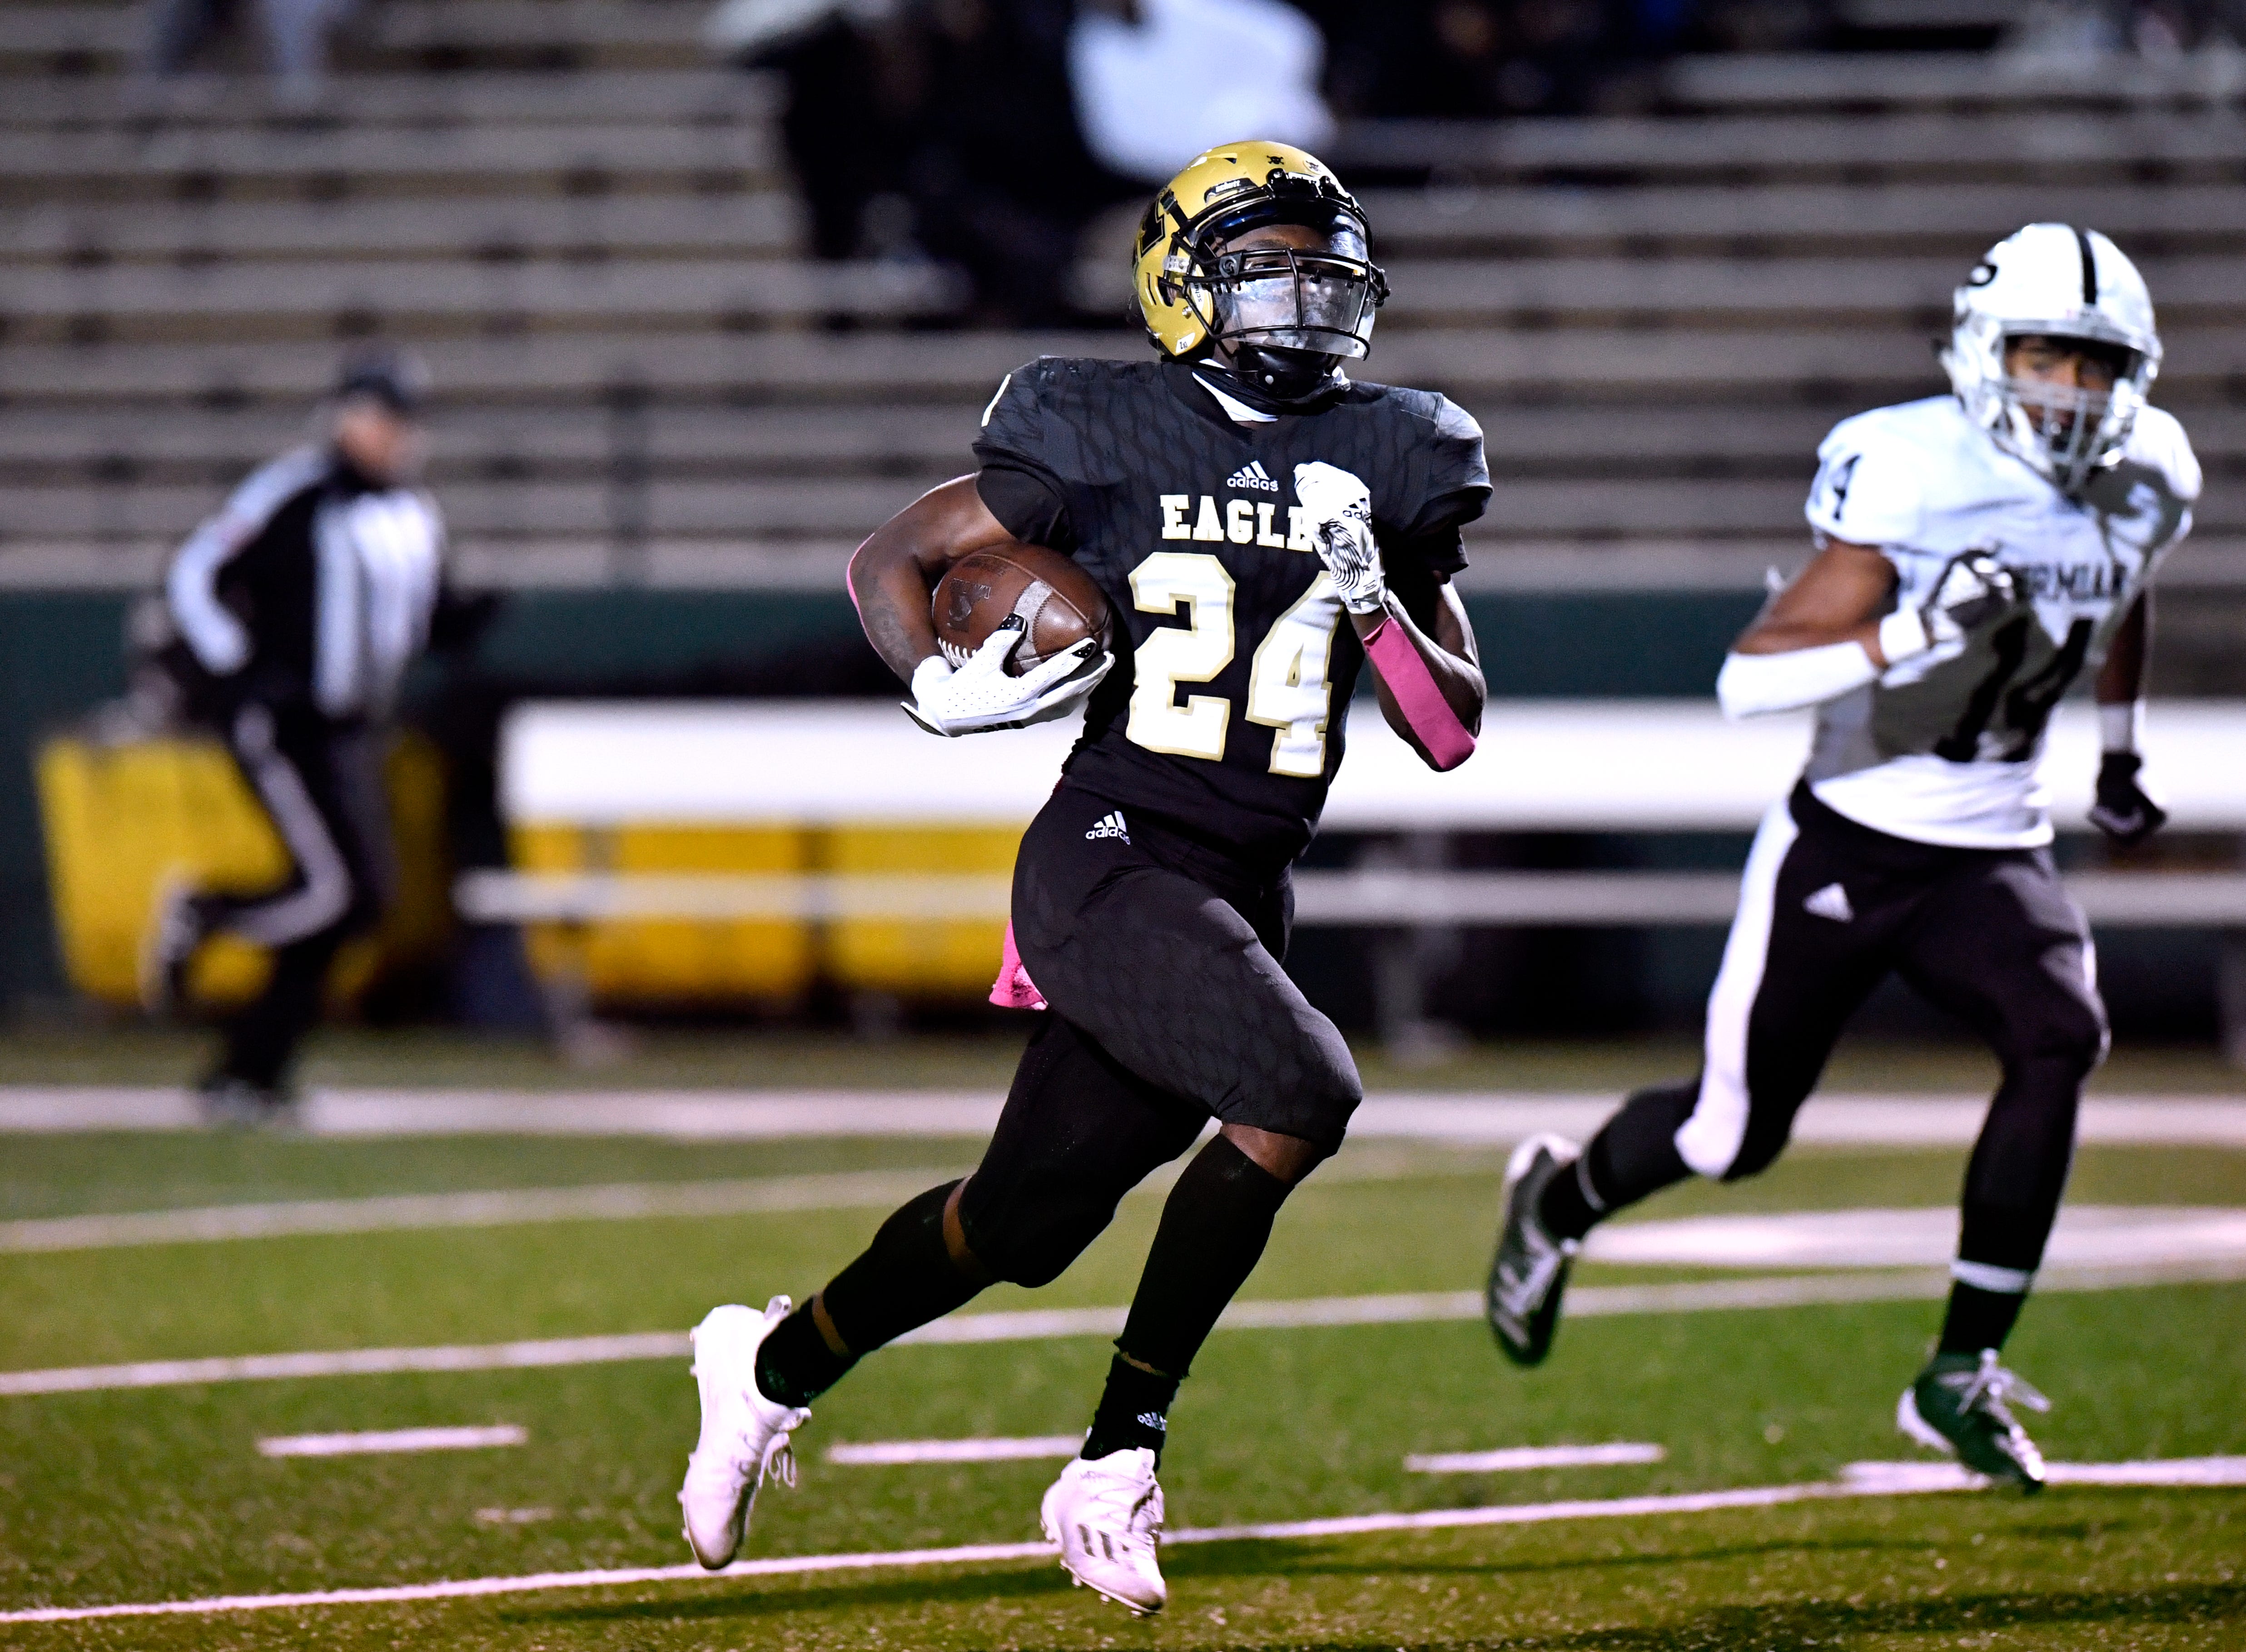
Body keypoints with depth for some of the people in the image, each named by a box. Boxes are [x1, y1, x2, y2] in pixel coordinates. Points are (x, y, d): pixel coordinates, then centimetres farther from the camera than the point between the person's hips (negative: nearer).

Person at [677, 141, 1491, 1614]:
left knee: (1025, 1224, 10)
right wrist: (943, 690, -12)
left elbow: (1456, 733, 9)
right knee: (1299, 1097, -26)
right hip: (1107, 866, -6)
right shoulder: (1108, 438, -3)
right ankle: (1119, 1464, -15)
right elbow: (892, 560, 7)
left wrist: (1377, 608, -8)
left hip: (1246, 896, 6)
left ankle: (773, 1366, 37)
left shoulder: (1386, 464, 9)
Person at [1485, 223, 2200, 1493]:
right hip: (1849, 847, -4)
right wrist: (1913, 638, -37)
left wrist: (2123, 752, 33)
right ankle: (1561, 1199, 41)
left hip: (1993, 853, 4)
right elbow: (1747, 681, -25)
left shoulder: (2143, 489, -2)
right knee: (1740, 1130, 5)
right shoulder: (1915, 480, -22)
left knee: (2060, 1041, -25)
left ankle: (1965, 1375, -16)